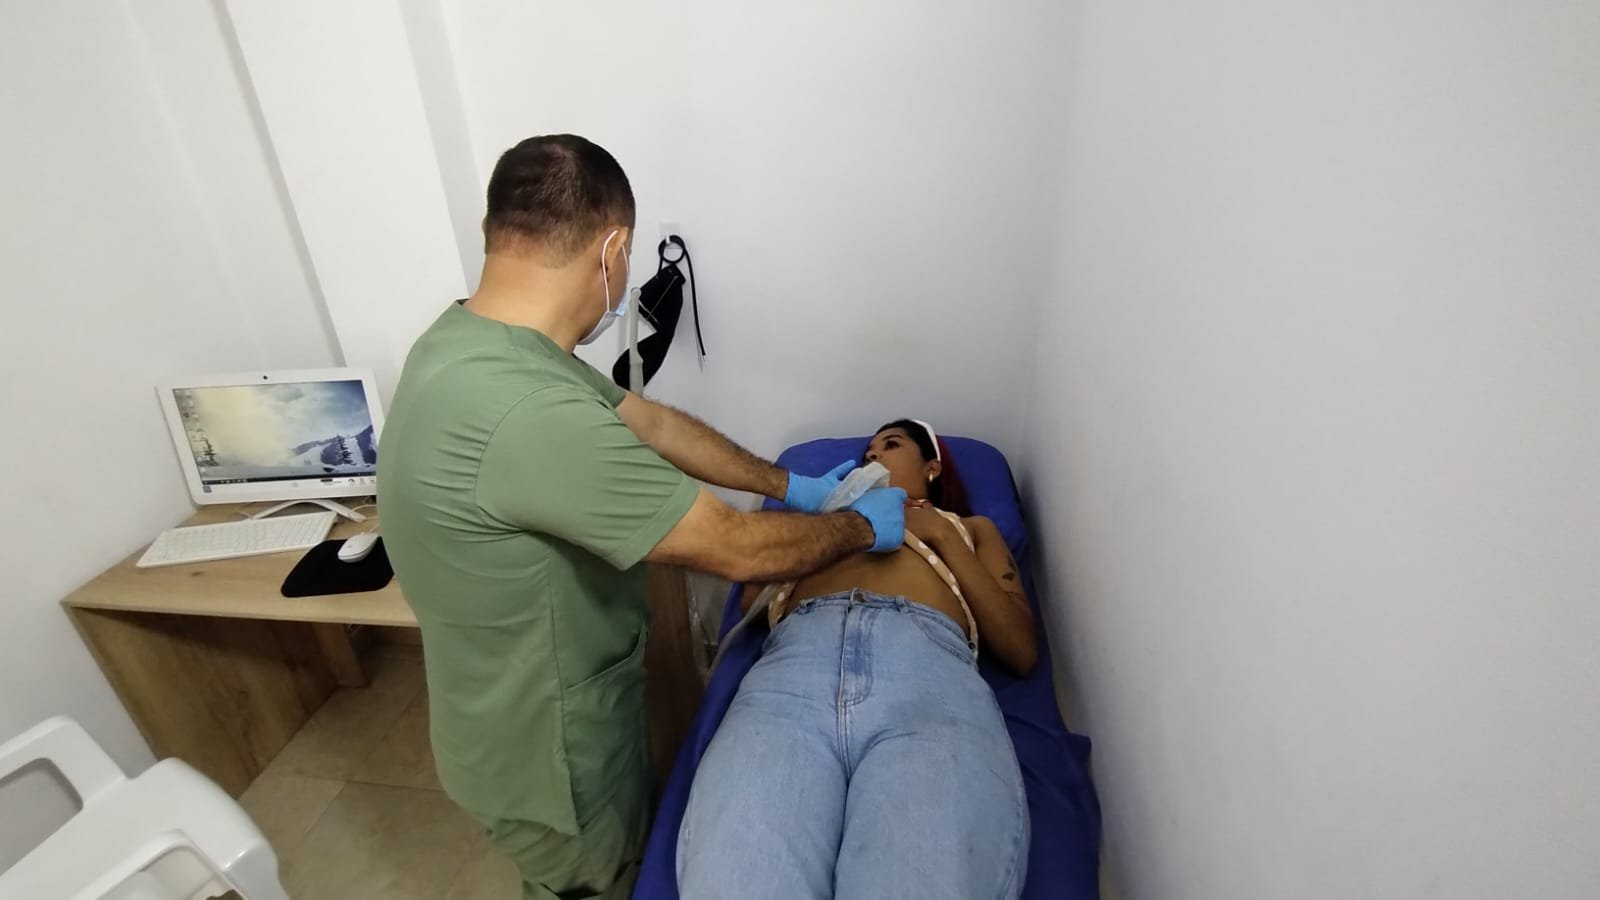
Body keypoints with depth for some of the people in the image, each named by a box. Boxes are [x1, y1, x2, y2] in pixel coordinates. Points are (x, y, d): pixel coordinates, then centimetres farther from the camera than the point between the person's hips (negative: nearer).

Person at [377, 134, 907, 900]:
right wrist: (863, 527, -11)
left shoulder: (470, 340, -6)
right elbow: (737, 549, -31)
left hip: (553, 701, 8)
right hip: (550, 749, -8)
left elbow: (649, 423, 2)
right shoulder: (529, 414, -39)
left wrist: (793, 485, 6)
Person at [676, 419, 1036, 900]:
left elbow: (1022, 652, 18)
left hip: (928, 667, -1)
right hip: (794, 665, 2)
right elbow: (752, 603, 27)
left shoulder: (971, 528, 35)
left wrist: (942, 536, 13)